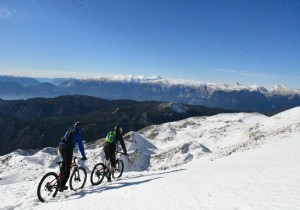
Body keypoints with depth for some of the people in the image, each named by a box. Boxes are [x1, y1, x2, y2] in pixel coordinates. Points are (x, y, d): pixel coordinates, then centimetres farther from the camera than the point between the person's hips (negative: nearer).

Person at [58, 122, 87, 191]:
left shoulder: (68, 132, 25)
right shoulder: (78, 134, 6)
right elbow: (80, 146, 4)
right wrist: (84, 156, 10)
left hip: (61, 146, 7)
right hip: (68, 148, -7)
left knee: (64, 162, 31)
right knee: (67, 168, -1)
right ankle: (62, 186, -3)